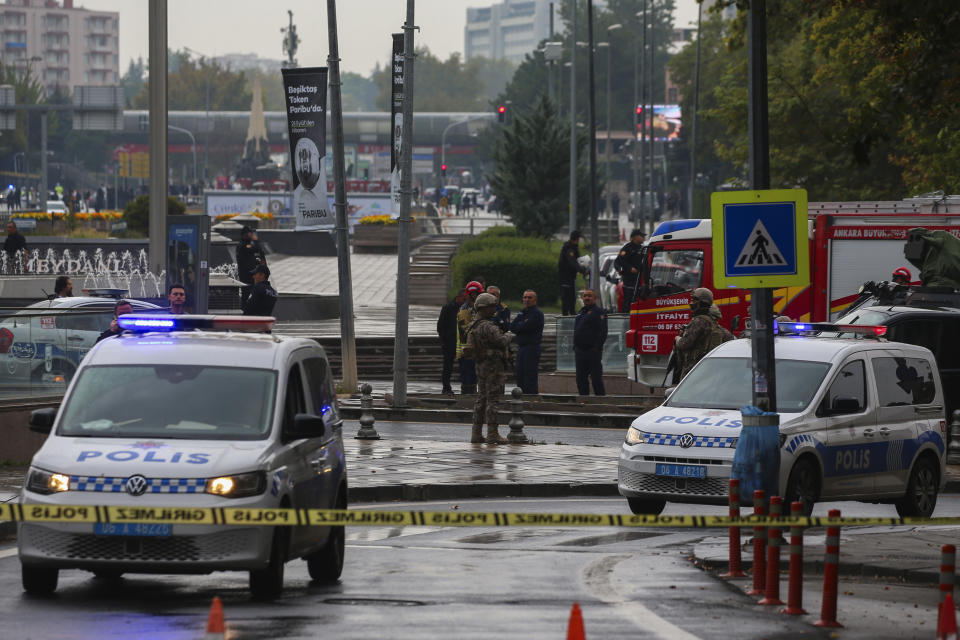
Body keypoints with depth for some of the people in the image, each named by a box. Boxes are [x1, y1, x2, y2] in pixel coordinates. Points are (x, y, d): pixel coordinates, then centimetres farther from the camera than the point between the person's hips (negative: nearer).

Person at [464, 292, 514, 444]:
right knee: (493, 400, -8)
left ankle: (476, 434, 13)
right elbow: (502, 341, -25)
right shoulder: (487, 327, -18)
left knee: (481, 399, 12)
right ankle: (492, 434, -9)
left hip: (481, 366, 10)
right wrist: (509, 336, -5)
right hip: (494, 366, -10)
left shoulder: (474, 325, 13)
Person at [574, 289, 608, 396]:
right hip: (580, 350, 8)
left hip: (593, 352, -8)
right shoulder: (581, 313, 19)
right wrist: (575, 347, 14)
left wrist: (596, 348, -21)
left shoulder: (598, 312, -6)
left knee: (596, 378, -6)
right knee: (581, 379, 9)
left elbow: (602, 332, -14)